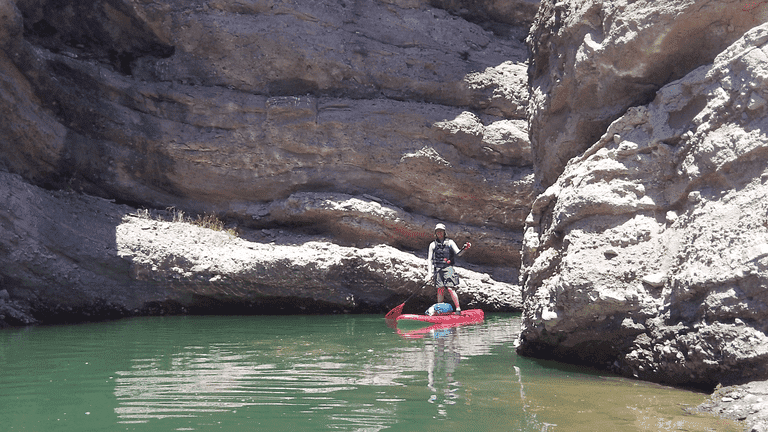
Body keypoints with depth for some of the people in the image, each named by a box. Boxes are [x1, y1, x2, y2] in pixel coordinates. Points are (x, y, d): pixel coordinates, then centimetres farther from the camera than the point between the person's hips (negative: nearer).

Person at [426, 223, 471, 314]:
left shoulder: (450, 242, 11)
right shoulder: (433, 245, 13)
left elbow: (458, 253, 3)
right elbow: (429, 260, 11)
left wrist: (464, 249, -18)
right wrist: (429, 273, 2)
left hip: (448, 268, -2)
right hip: (438, 270, 2)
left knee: (450, 289, -13)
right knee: (440, 290, -3)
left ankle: (458, 309, -10)